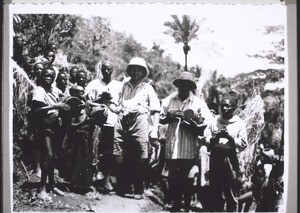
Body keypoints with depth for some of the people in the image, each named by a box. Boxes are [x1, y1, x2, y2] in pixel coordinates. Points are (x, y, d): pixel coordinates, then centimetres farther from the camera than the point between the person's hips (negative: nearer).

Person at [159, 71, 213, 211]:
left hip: (189, 148, -2)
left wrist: (194, 116, -15)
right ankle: (175, 204, 15)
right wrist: (170, 116, -8)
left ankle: (187, 204, 16)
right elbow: (161, 119, 11)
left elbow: (208, 122, -1)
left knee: (188, 178, 3)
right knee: (172, 177, 3)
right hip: (172, 147, 2)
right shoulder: (169, 100, 11)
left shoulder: (198, 103, 4)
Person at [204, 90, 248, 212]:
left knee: (231, 193, 0)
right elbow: (205, 138, 7)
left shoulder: (239, 123, 0)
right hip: (215, 156, 3)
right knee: (215, 190, 9)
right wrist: (215, 137, -11)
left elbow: (243, 143, -4)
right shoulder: (214, 121, 8)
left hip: (230, 158, -3)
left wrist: (229, 137, -16)